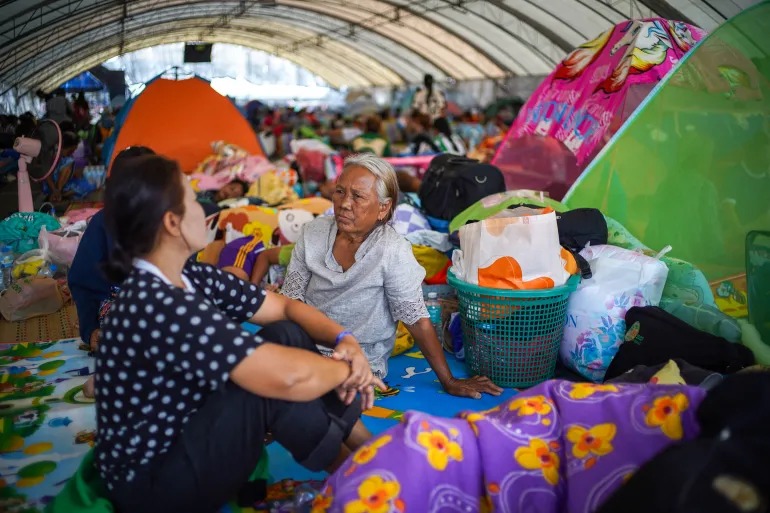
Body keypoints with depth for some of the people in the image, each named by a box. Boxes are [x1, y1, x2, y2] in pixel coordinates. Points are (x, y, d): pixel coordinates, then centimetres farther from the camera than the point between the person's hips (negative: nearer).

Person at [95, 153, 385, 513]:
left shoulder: (192, 278, -3)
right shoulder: (159, 307, -31)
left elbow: (286, 307, 5)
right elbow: (288, 377, -37)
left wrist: (345, 341, -12)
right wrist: (347, 368, -16)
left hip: (185, 432, 9)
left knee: (287, 335, -5)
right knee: (269, 385, -28)